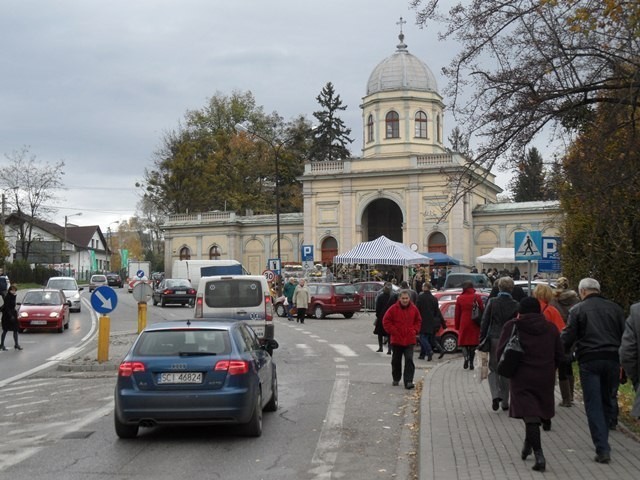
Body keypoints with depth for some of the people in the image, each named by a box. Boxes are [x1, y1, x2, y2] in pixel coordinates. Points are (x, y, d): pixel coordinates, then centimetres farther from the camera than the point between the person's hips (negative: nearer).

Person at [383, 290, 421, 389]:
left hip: (409, 340, 0)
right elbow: (386, 321, -1)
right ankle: (396, 379, 30)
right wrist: (393, 331, -7)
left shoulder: (414, 309, 3)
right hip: (396, 340, 0)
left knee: (409, 360, -10)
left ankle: (408, 381, -11)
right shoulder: (393, 308, -5)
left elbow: (418, 321, 16)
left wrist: (415, 330, 2)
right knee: (396, 361, 12)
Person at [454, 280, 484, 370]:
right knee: (473, 343, 8)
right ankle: (471, 362, 8)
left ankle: (466, 357, -18)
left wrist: (457, 326, 10)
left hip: (463, 323, 0)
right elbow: (482, 311, 0)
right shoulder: (477, 297, -2)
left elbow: (457, 313, 4)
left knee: (464, 342, 7)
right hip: (474, 324, 0)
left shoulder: (460, 298, 1)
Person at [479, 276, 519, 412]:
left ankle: (496, 395, -13)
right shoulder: (515, 305, -3)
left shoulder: (492, 302, -6)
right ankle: (505, 402, 15)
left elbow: (485, 322, -5)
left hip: (494, 339, -1)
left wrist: (482, 339, 2)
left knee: (493, 369, 10)